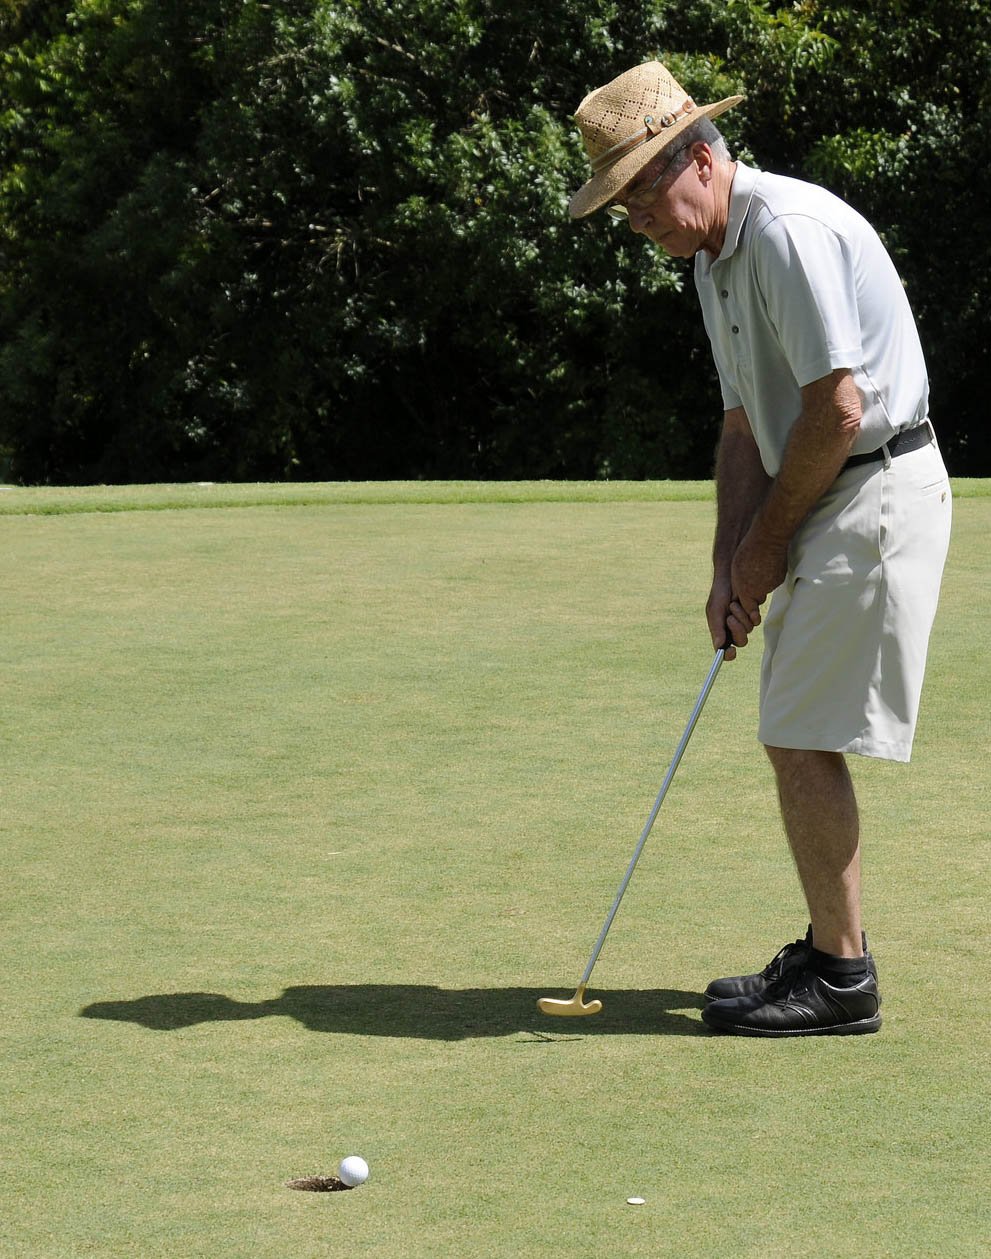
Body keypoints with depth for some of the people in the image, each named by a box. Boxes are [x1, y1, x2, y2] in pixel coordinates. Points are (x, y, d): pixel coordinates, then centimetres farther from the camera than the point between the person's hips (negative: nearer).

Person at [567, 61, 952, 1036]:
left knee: (802, 739, -9)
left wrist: (767, 540, -10)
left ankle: (840, 982, -3)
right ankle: (831, 952, 20)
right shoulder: (716, 260, 14)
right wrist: (730, 568, 5)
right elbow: (745, 425, 16)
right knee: (795, 736, 12)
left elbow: (837, 408, -22)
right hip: (828, 507, 10)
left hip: (875, 497, -10)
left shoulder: (790, 231, -19)